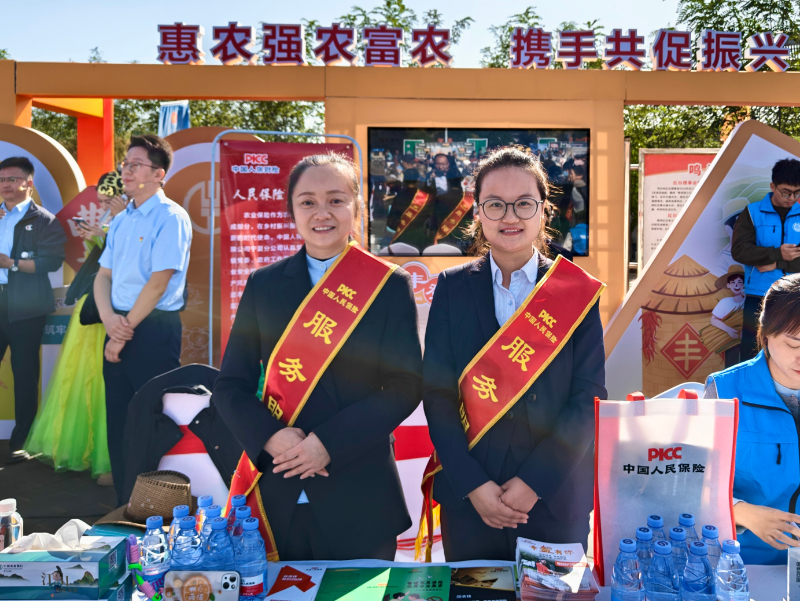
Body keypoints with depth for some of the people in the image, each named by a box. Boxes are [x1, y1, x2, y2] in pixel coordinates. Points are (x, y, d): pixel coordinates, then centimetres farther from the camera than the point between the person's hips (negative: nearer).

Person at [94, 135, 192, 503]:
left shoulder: (170, 217, -10)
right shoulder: (121, 220, 14)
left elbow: (158, 283, -16)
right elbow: (103, 275, 12)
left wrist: (125, 331, -11)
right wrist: (109, 319, -7)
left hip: (154, 329, -8)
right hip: (120, 328, 8)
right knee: (117, 419, 13)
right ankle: (125, 506, 27)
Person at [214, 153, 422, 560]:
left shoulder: (390, 286, -2)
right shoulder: (263, 285, 6)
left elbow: (406, 385, -7)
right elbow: (230, 386, 4)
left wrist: (329, 444, -16)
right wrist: (271, 437, -15)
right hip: (277, 496, 2)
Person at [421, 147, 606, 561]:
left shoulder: (577, 291, -2)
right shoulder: (452, 288, 1)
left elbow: (589, 396, -6)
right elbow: (436, 394, -3)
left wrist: (534, 482, -14)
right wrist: (474, 485, -12)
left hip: (555, 497, -1)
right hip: (468, 499, 1)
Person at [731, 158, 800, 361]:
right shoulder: (752, 213, 0)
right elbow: (739, 250, -13)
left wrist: (777, 264, -16)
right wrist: (777, 253, -20)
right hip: (758, 296, -2)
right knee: (751, 351, 3)